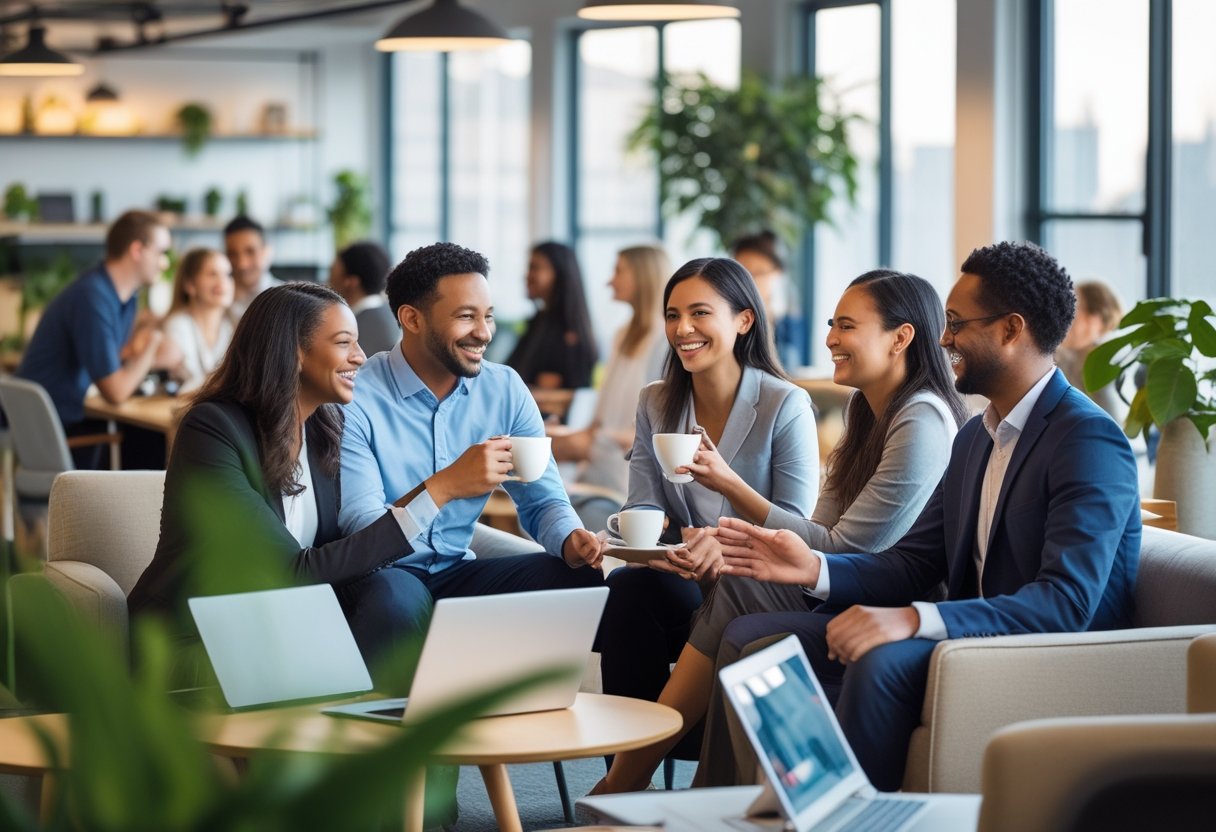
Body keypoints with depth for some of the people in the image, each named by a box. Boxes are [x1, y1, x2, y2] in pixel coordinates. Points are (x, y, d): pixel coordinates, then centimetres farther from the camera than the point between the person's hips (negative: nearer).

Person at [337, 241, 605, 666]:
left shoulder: (505, 390, 3)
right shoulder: (357, 399, -15)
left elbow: (543, 500, 4)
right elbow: (360, 532, -21)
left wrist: (570, 539, -21)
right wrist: (444, 486, -37)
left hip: (457, 569, 6)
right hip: (379, 574, -5)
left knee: (581, 578, -17)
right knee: (399, 599, -40)